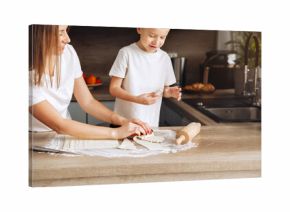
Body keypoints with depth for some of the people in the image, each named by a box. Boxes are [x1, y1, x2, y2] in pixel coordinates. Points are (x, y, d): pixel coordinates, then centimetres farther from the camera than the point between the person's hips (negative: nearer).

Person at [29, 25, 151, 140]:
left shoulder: (68, 52, -6)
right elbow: (59, 125, -27)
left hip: (64, 134, 5)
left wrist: (122, 120, -14)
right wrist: (115, 132, -26)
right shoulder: (30, 75, -23)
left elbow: (88, 102, 1)